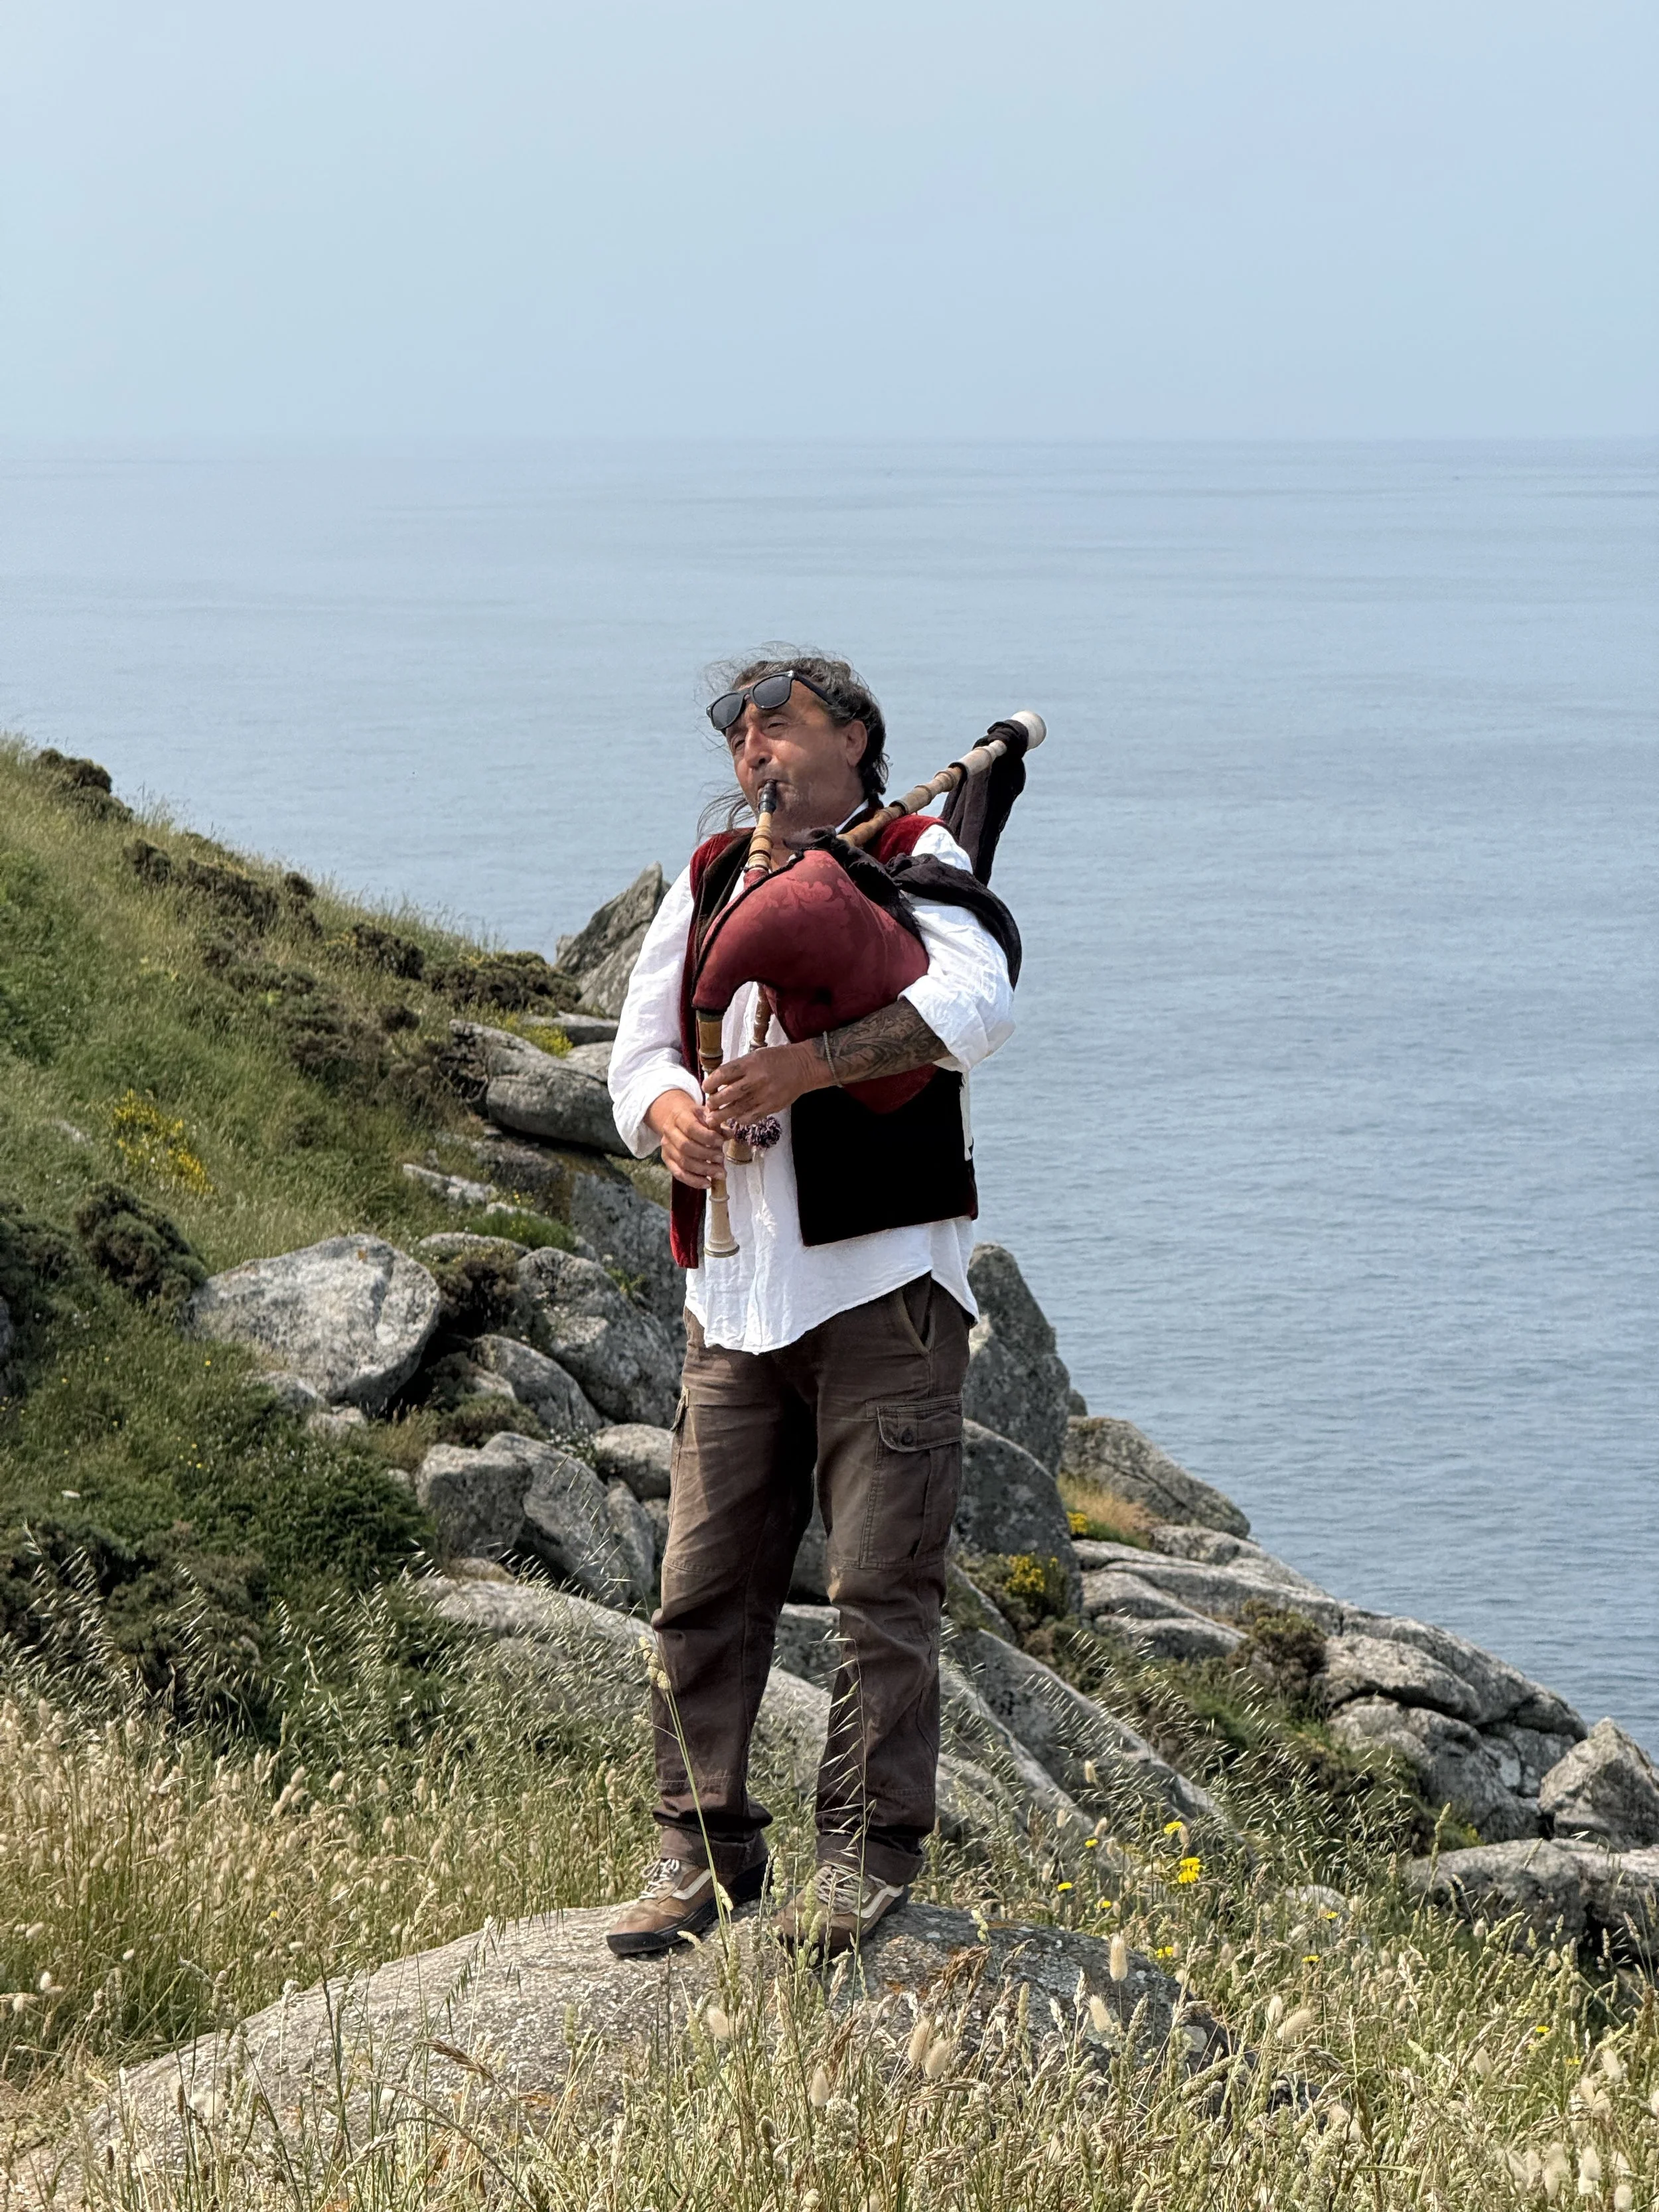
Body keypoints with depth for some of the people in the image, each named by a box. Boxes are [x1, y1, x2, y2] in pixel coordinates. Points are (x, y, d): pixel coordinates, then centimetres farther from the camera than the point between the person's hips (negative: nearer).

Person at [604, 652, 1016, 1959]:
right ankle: (705, 1844, 12)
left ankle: (869, 1852, 2)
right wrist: (669, 1106, -6)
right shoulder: (708, 883, 19)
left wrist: (811, 1063, -26)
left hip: (885, 1276, -5)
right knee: (705, 1583, 3)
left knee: (883, 1585, -5)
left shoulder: (914, 860, 2)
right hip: (734, 1295, 5)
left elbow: (978, 1003, -17)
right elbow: (642, 1042, 19)